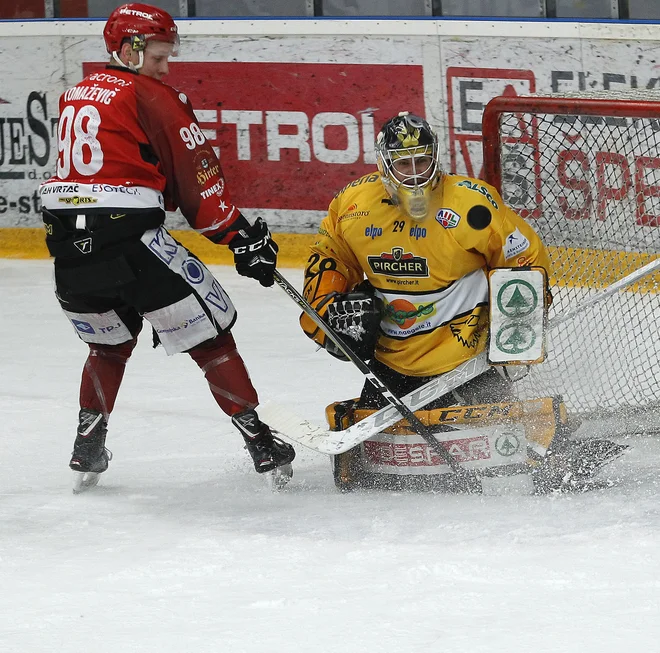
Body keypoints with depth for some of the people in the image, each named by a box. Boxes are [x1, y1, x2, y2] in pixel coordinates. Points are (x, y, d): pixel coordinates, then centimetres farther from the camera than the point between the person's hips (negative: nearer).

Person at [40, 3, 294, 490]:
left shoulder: (75, 97, 18)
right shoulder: (151, 97, -3)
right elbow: (196, 174, -5)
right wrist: (240, 236, -1)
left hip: (69, 244, 7)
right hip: (129, 239, -7)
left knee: (110, 342, 27)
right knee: (208, 335, 3)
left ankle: (88, 446, 20)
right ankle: (259, 440, 4)